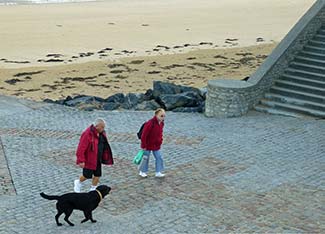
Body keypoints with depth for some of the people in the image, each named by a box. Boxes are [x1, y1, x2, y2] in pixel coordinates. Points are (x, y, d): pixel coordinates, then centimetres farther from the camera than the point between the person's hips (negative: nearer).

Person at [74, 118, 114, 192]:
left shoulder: (101, 133, 3)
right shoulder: (88, 134, -24)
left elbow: (104, 146, 15)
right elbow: (81, 148, -25)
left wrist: (106, 158, 14)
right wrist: (81, 161, -25)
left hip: (98, 159, 7)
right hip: (89, 159, -7)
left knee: (97, 175, 9)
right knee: (87, 175, 3)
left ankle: (93, 190, 26)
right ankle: (79, 182, 34)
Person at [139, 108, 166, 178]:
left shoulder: (161, 123, -2)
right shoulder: (150, 123, -27)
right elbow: (144, 135, -23)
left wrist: (160, 142, 11)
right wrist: (143, 146, -19)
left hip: (156, 146, 6)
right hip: (148, 145, -6)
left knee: (159, 158, 3)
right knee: (145, 158, 9)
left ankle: (158, 172, 13)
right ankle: (142, 172, 27)